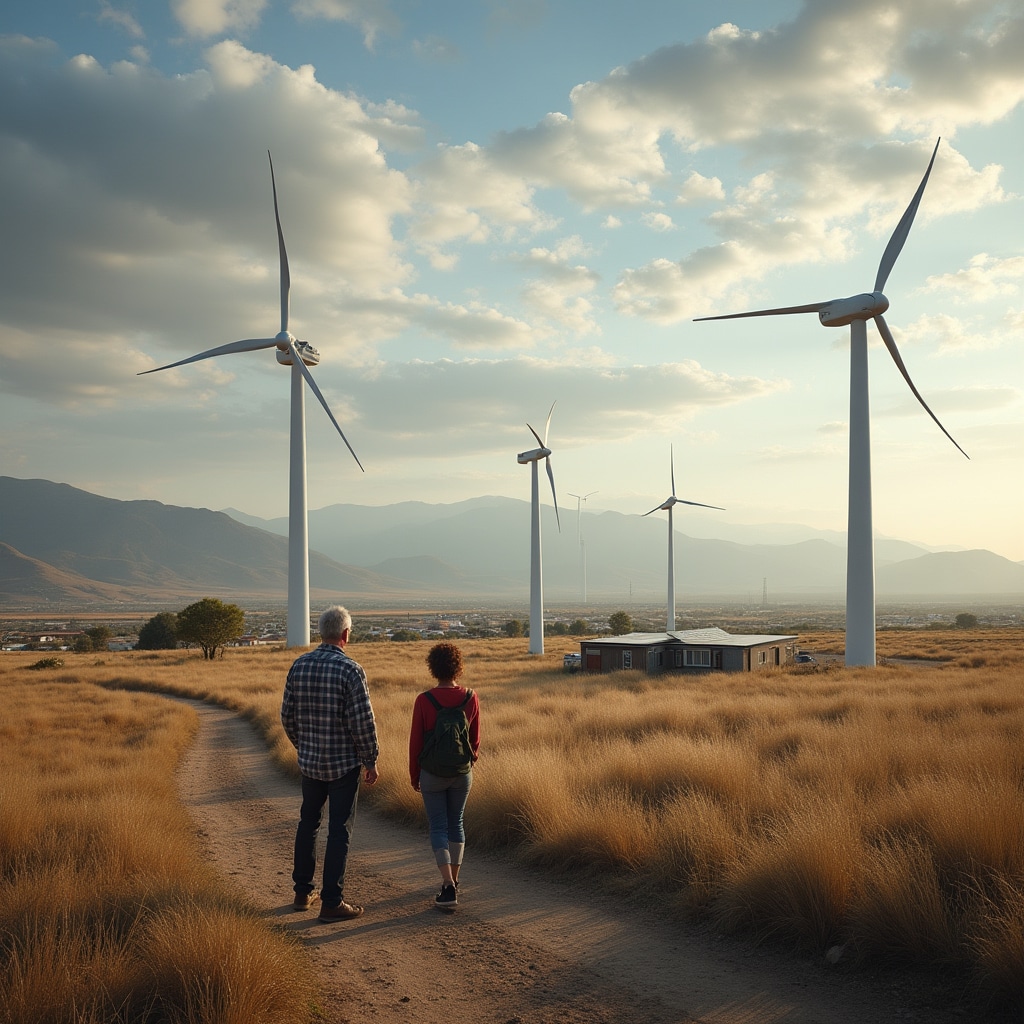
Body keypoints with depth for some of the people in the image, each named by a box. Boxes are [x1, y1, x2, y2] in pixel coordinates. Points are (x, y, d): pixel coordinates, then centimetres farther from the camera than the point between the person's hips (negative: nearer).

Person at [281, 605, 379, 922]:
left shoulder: (299, 666, 0)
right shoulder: (350, 670, -17)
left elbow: (287, 716, 6)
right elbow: (363, 722, -17)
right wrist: (370, 761, -5)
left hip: (310, 761, 5)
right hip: (344, 762, -5)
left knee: (308, 824, 19)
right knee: (339, 831, 2)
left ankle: (303, 892, 28)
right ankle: (332, 902, 5)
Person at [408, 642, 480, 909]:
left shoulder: (424, 700, -15)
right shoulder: (471, 698, -7)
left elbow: (416, 742, -8)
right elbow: (475, 739, 4)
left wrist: (414, 775, 5)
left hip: (433, 774, -3)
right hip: (463, 772, 3)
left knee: (438, 827, 4)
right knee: (456, 824, 18)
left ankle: (448, 887, -8)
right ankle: (453, 880, 27)